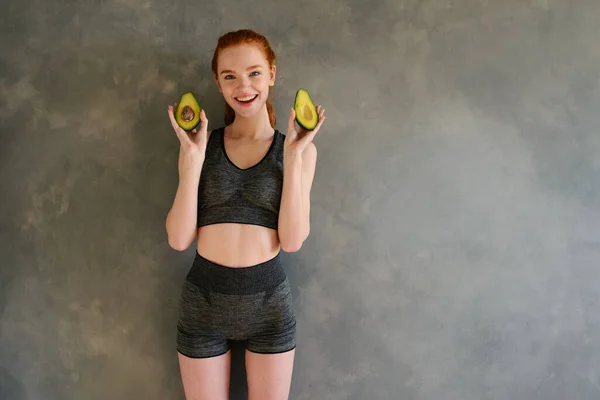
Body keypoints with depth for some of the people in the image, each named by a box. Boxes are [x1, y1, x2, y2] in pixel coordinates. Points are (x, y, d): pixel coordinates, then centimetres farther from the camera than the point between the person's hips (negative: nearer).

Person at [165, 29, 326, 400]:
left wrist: (293, 156, -15)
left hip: (269, 299, 0)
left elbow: (293, 240, -11)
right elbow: (179, 238, -8)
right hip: (204, 299, 0)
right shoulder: (202, 143, -2)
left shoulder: (299, 148, -2)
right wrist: (193, 157, -16)